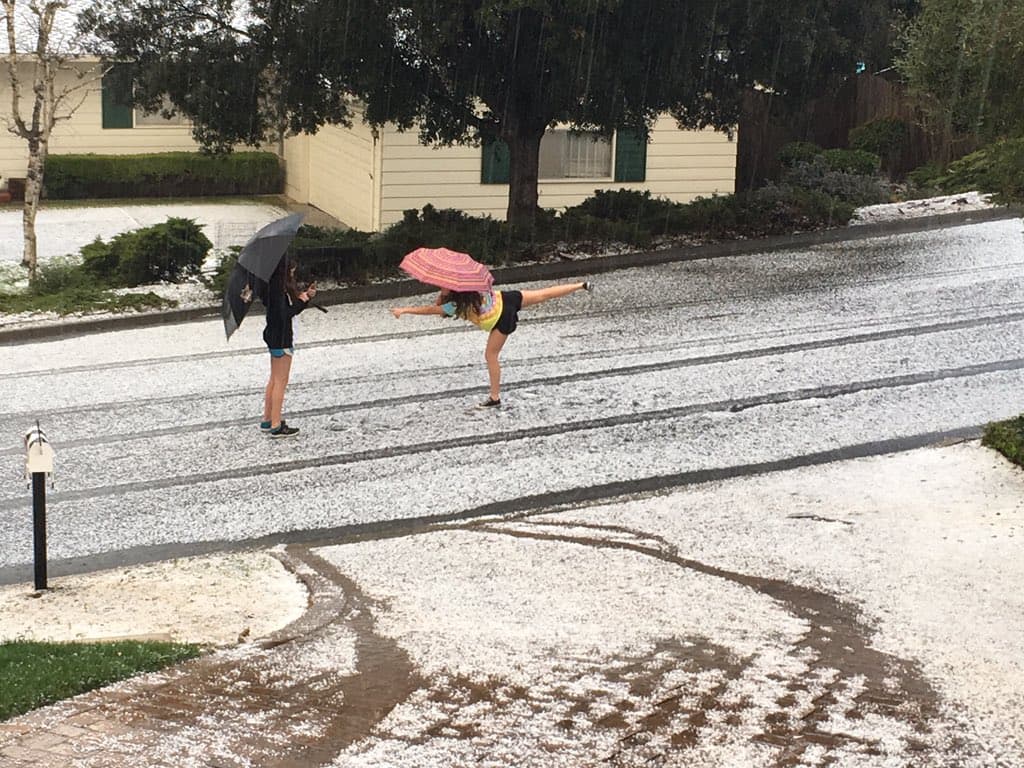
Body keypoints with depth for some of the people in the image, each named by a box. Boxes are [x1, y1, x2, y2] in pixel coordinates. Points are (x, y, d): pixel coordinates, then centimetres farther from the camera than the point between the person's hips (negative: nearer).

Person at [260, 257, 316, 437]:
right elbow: (283, 314, -26)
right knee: (281, 382, -5)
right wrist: (301, 301, -15)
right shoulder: (278, 290, -20)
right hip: (281, 340, -10)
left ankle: (267, 420, 25)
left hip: (274, 337, 10)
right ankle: (276, 426, -1)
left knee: (274, 380, 18)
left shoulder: (274, 287, 9)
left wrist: (305, 295, 4)